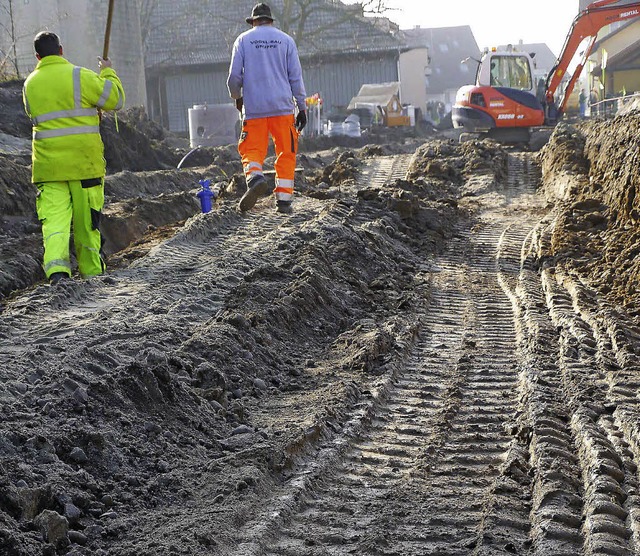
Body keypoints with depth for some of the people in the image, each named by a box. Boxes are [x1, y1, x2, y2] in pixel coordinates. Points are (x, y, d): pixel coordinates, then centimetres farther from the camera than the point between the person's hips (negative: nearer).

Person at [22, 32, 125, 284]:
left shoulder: (30, 84, 9)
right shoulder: (79, 76, -6)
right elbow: (115, 99, -4)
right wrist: (108, 72, 13)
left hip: (48, 164, 2)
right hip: (84, 161, -2)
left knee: (54, 217, -1)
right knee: (87, 220, 8)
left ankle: (56, 268, -21)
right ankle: (91, 272, 18)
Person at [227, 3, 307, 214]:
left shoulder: (243, 40, 7)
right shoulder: (285, 40, 9)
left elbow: (234, 76, 3)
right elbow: (296, 77, 5)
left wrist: (237, 97, 22)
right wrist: (302, 107, 9)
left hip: (254, 108, 0)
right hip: (283, 107, 1)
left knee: (252, 150, 4)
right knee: (286, 153, 7)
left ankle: (255, 177, -27)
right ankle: (284, 199, 1)